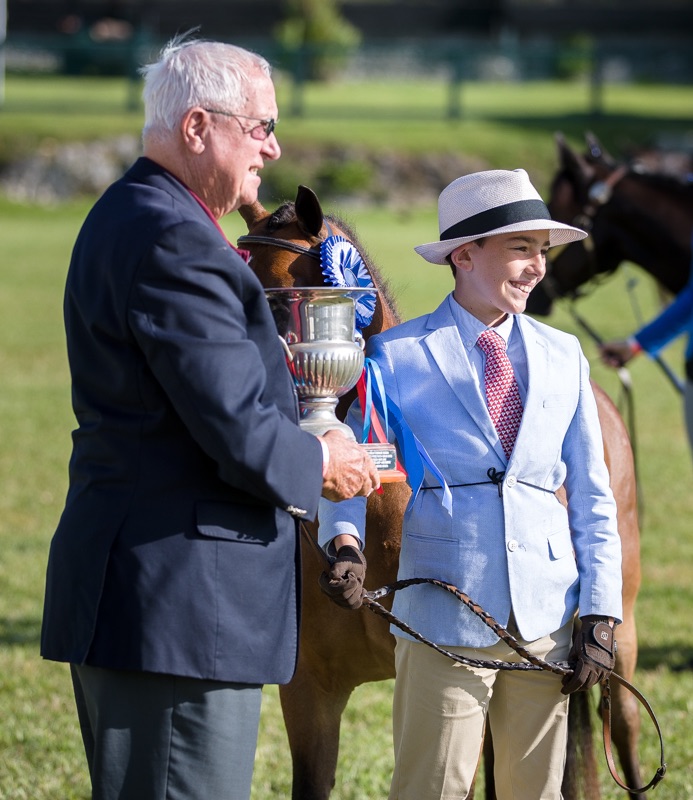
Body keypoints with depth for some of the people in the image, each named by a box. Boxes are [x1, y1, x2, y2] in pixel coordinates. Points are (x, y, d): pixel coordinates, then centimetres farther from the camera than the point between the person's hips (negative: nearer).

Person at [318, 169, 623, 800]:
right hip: (444, 620, -3)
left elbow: (592, 498, 11)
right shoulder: (397, 357, 0)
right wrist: (345, 540, -24)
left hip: (548, 622, 3)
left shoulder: (563, 357, 10)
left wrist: (600, 616, 3)